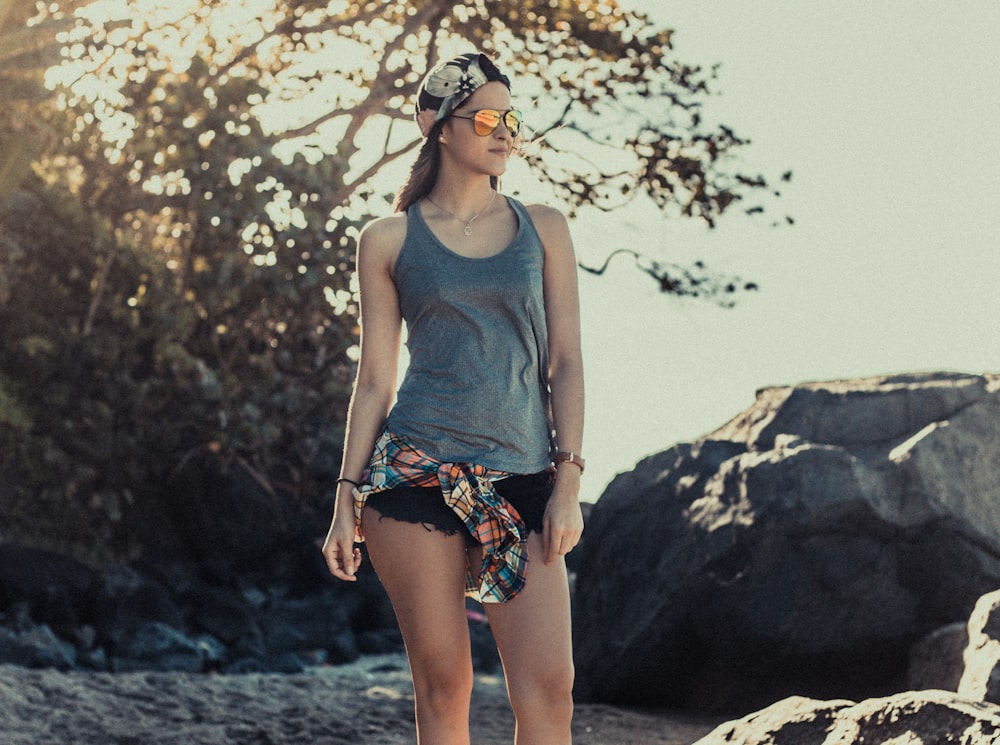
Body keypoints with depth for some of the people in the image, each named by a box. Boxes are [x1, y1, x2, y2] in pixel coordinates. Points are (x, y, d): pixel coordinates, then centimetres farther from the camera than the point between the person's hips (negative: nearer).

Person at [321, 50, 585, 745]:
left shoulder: (544, 228, 11)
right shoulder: (389, 240, 7)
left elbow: (566, 362, 8)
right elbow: (375, 379, 8)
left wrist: (568, 481, -2)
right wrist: (348, 498, 3)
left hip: (522, 478, 1)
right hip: (418, 473, -1)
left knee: (549, 688, -11)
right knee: (443, 685, -1)